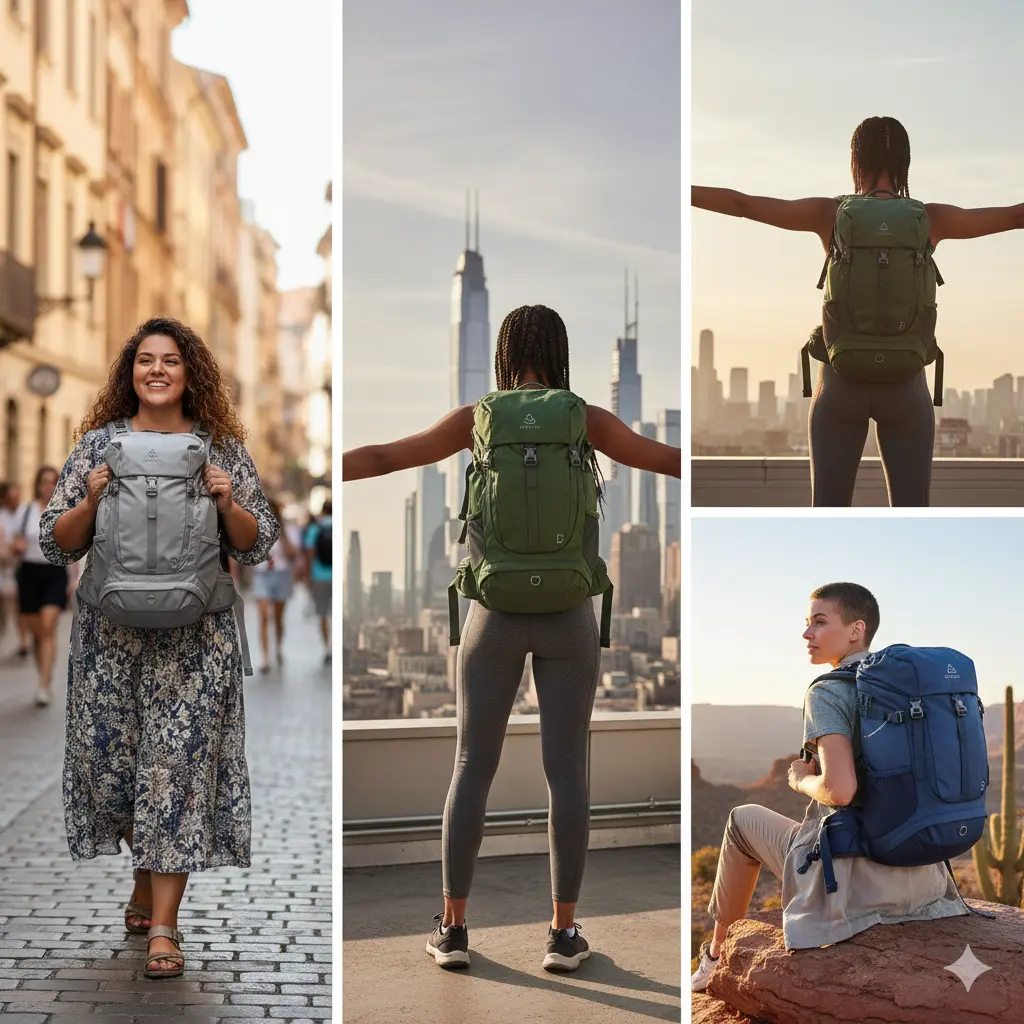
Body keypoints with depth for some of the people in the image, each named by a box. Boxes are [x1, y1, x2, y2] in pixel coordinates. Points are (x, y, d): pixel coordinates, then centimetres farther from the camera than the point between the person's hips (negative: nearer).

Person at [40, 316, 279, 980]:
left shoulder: (223, 448, 6)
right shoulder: (98, 444, 7)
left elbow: (258, 545, 7)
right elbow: (55, 545, 7)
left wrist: (228, 504, -10)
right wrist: (91, 502, -10)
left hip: (194, 638, -1)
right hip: (112, 632, 2)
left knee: (178, 765, -5)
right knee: (113, 759, 8)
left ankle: (162, 923, 0)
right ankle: (148, 877, 35)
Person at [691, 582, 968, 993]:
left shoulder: (827, 693, -14)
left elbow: (840, 790, -28)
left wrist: (802, 779, -4)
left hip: (854, 886, -7)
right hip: (923, 879, 7)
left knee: (744, 819, 21)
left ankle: (716, 957, 35)